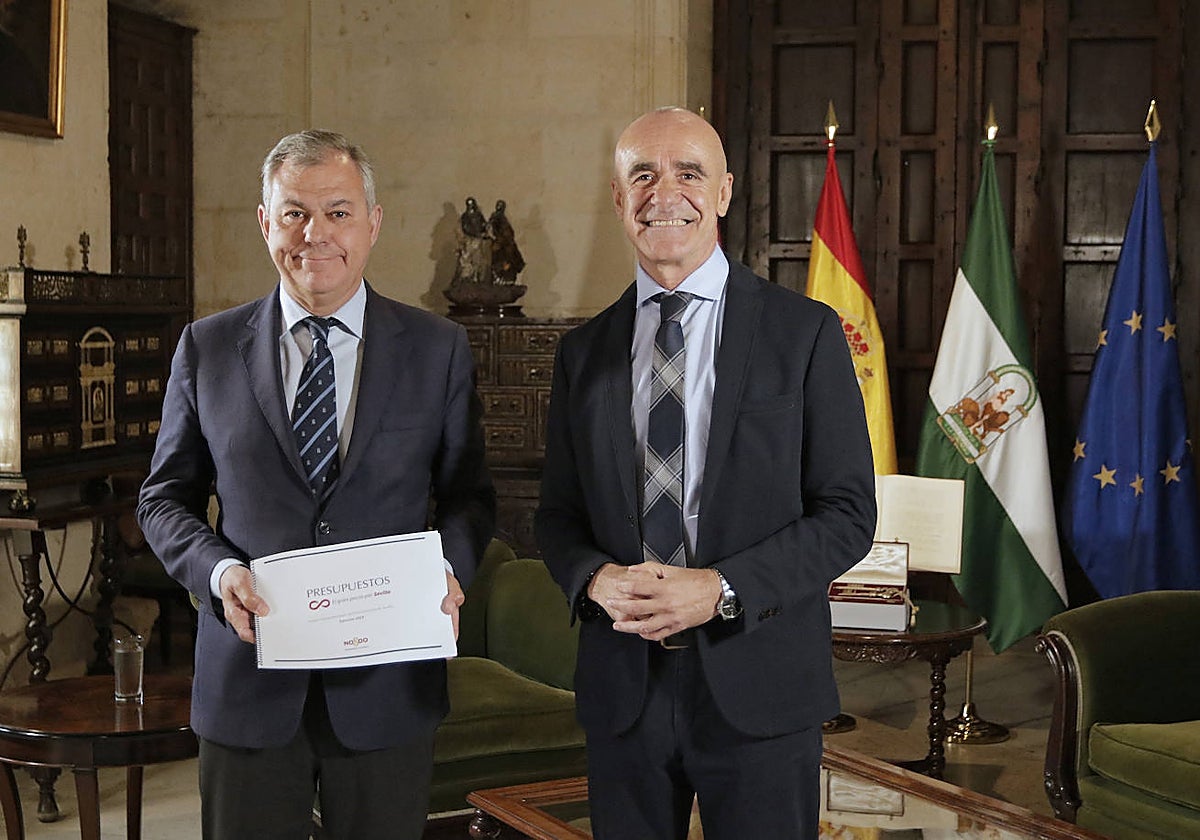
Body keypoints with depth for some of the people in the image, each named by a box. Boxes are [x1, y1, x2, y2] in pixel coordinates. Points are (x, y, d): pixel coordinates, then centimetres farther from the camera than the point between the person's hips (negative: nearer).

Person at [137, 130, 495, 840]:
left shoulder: (439, 348, 3)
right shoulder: (207, 348, 3)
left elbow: (469, 494, 7)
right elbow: (166, 496, 8)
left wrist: (447, 567, -13)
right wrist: (217, 569, -11)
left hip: (388, 683, 0)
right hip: (247, 682, 0)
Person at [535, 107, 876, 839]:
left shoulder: (806, 333, -2)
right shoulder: (584, 352, 8)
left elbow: (848, 513, -5)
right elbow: (558, 514, 12)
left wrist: (722, 589, -17)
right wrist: (596, 579, -11)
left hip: (758, 690, -2)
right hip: (623, 689, 3)